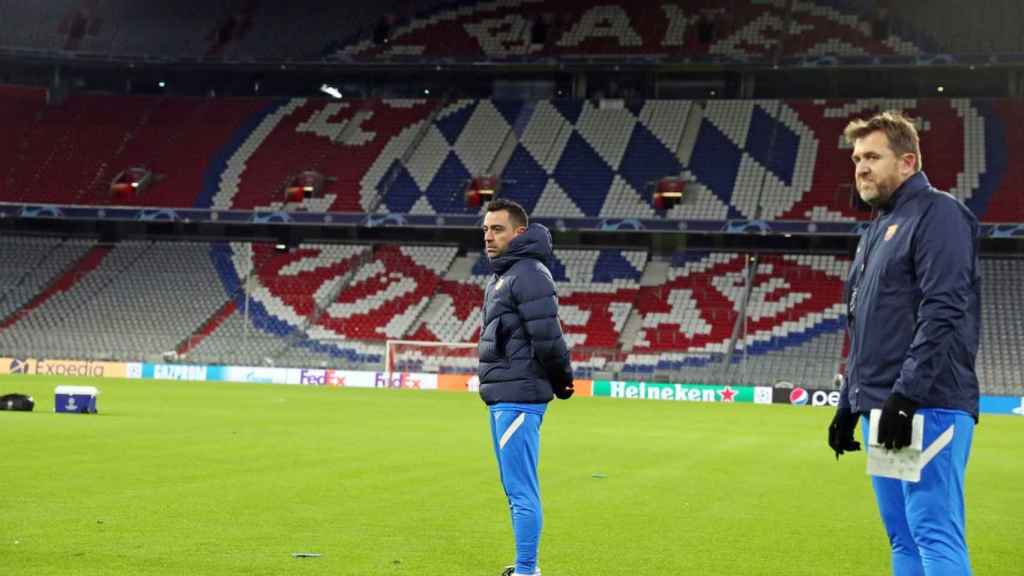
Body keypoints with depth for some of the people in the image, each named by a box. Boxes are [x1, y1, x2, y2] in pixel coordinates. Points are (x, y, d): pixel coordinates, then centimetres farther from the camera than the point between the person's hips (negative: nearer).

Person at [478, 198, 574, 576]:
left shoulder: (529, 274, -15)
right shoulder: (501, 276, 18)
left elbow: (546, 338, -20)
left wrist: (561, 379, -7)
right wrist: (561, 378, 14)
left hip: (518, 399, -11)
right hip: (503, 399, 11)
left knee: (521, 491, -8)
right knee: (516, 490, 18)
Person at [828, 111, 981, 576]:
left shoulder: (937, 214, -5)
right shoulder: (876, 230, 23)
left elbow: (942, 313, -17)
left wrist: (906, 396, -23)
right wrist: (849, 404, 22)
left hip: (927, 407, -9)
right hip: (881, 409, 9)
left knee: (934, 535, -12)